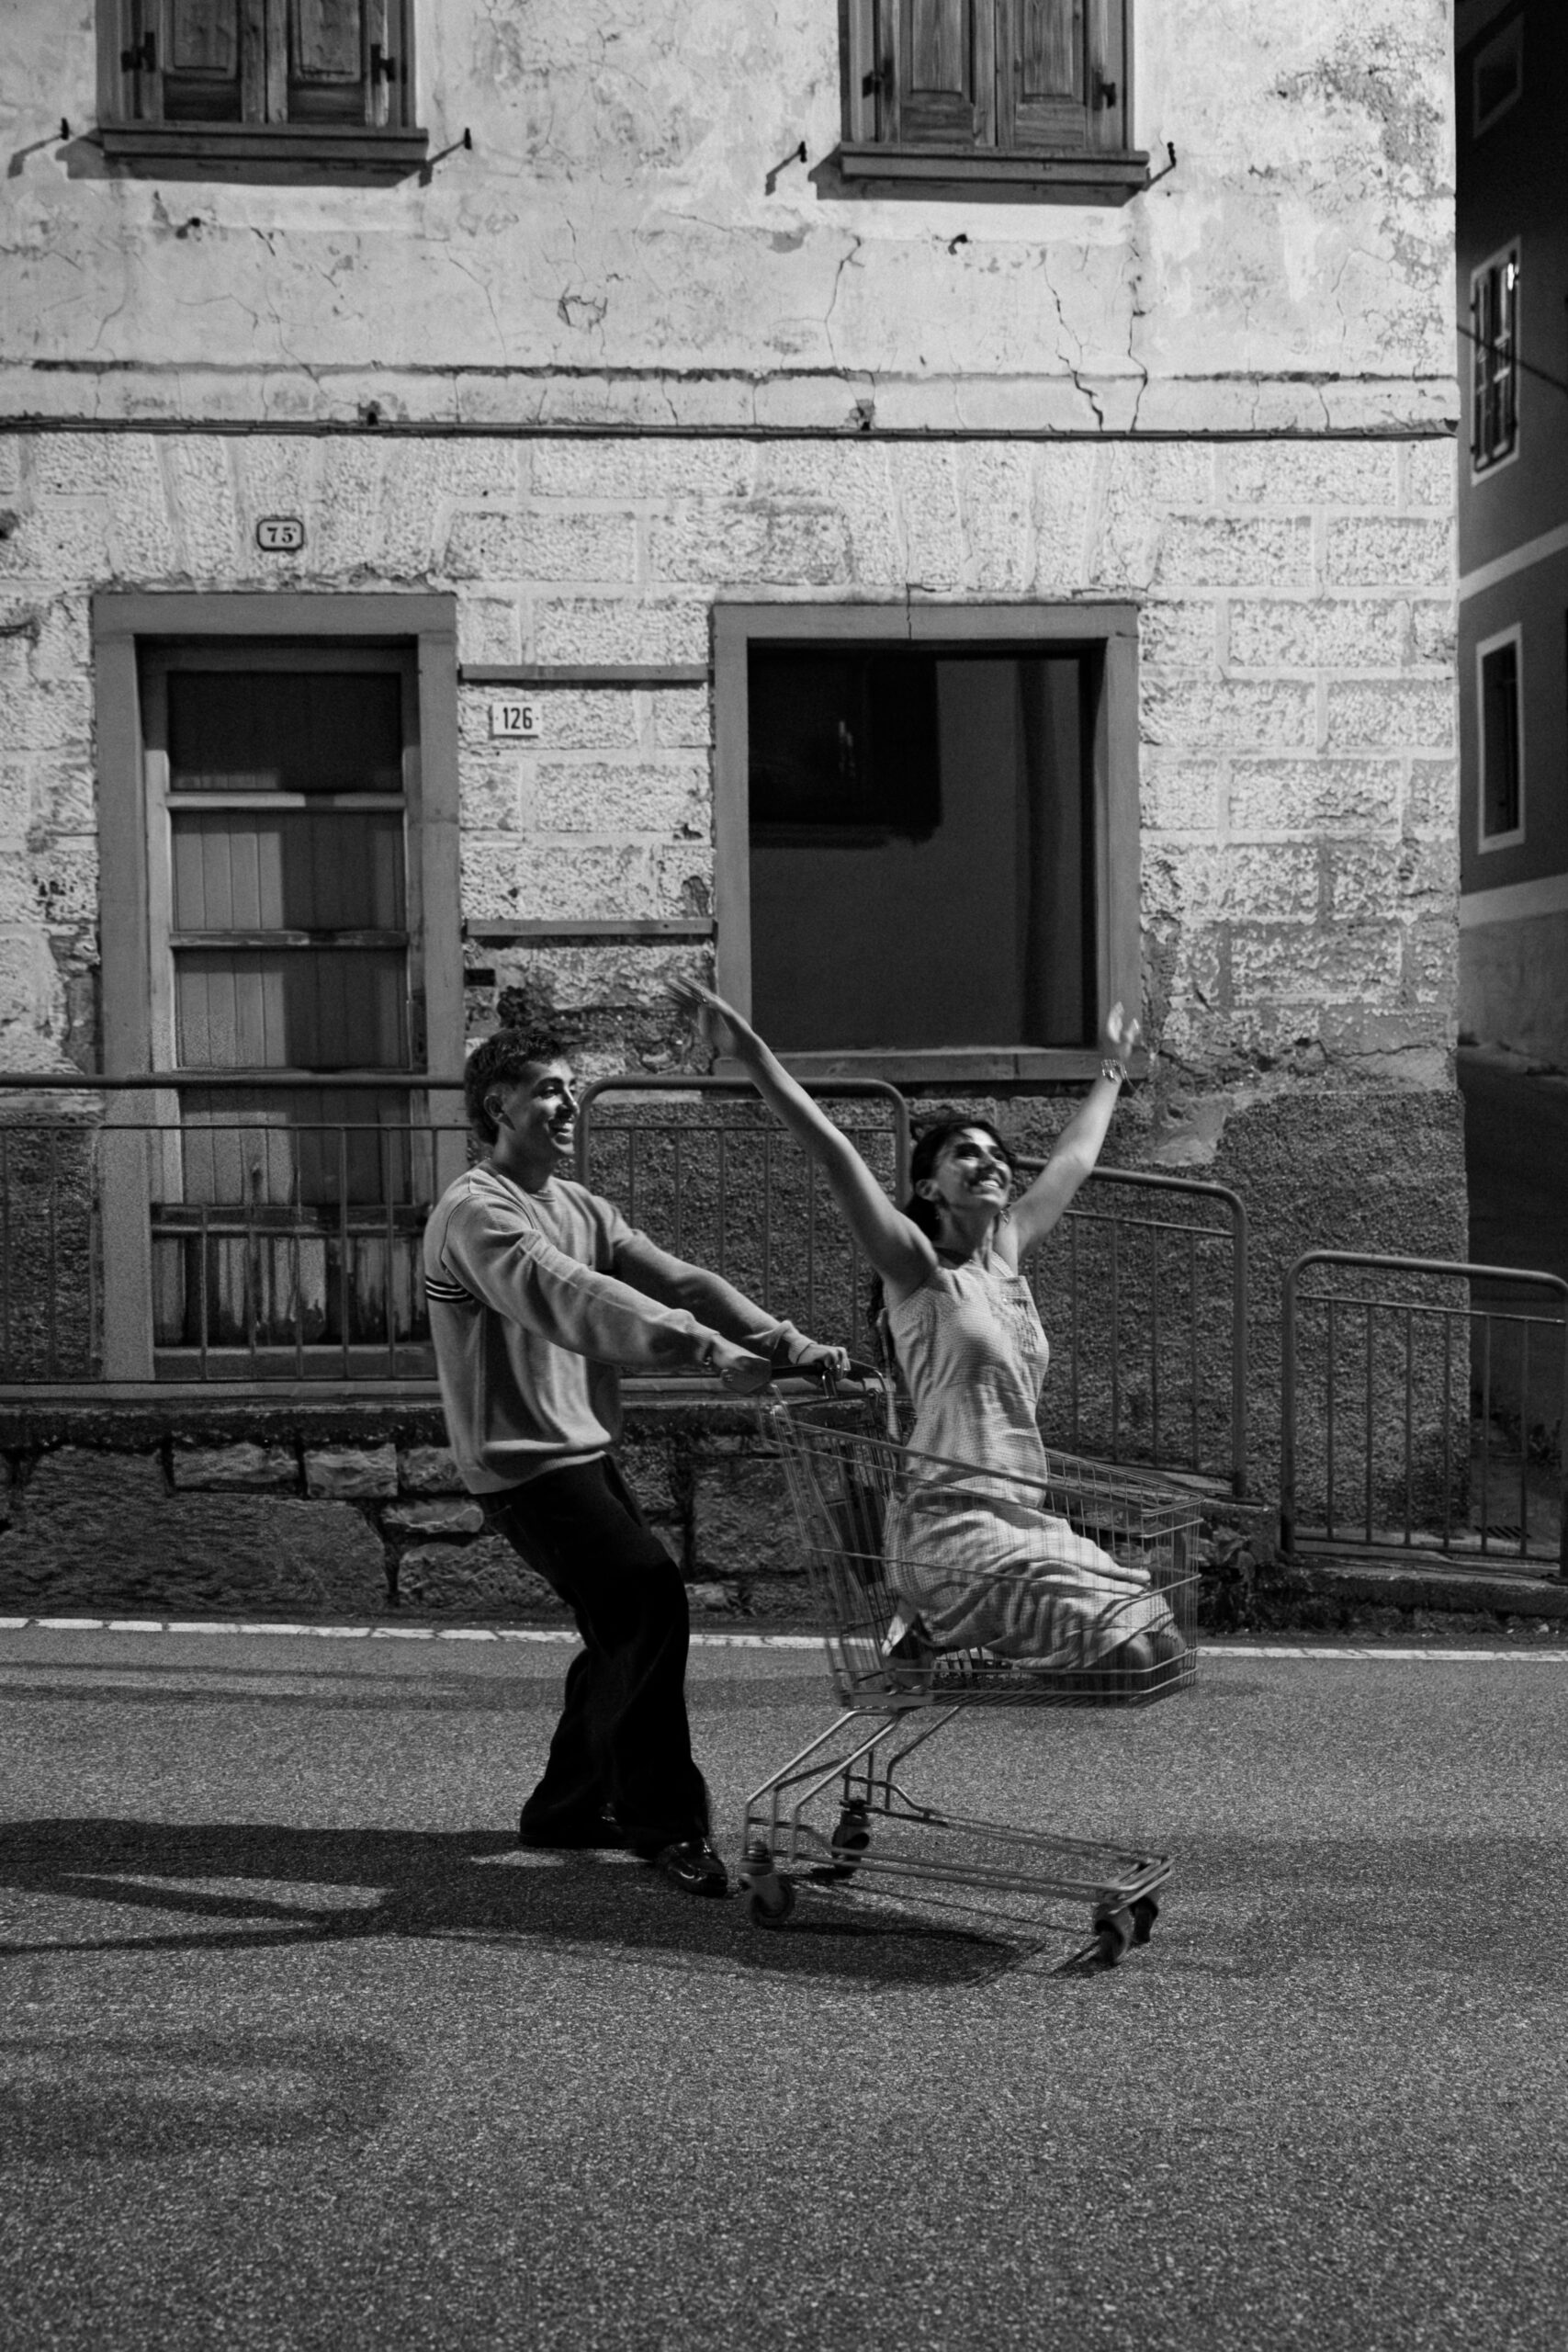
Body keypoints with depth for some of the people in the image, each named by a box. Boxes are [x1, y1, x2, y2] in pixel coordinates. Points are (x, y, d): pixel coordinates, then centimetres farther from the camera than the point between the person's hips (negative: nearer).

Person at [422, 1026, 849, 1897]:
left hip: (585, 1450, 9)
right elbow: (571, 1299, -31)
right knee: (648, 1600, -15)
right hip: (523, 1459, -9)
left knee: (626, 1625, 11)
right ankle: (665, 1821, -4)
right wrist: (705, 1346, -41)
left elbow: (673, 1278, 4)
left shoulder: (579, 1206, 13)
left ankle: (568, 1807, 27)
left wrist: (784, 1342, -10)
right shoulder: (475, 1212, -14)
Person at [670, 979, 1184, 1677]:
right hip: (950, 1521, -8)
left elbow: (1073, 1159, 27)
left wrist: (1111, 1073, 40)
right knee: (1133, 1647, -19)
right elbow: (835, 1153, -17)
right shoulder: (917, 1266, -6)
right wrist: (752, 1055, -26)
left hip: (1020, 1516, 8)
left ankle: (942, 1632, 12)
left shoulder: (1005, 1252, 13)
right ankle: (938, 1646, -2)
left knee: (1155, 1636, 8)